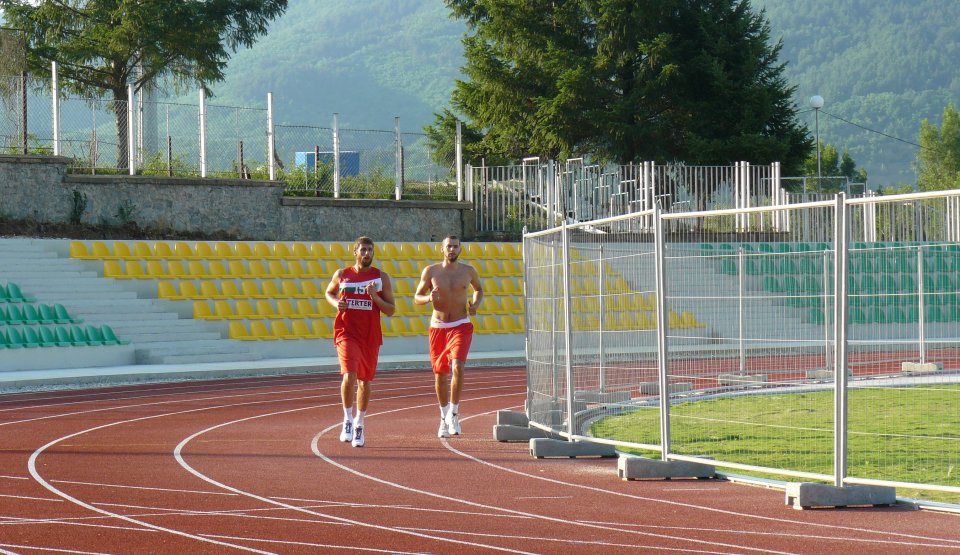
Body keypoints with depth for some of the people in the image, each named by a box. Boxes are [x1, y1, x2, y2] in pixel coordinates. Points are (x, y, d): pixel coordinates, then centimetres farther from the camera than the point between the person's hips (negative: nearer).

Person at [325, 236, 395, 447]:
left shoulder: (381, 277, 1)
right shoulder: (341, 275, 2)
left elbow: (391, 310, 2)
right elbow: (329, 293, 21)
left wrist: (375, 298, -16)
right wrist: (336, 303, -1)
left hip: (371, 336, 2)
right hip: (347, 333, -2)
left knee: (365, 381, 12)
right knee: (349, 376, -21)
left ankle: (359, 425, 28)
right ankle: (348, 420, -5)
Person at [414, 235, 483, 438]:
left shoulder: (468, 271, 3)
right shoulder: (430, 271, 0)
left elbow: (478, 289, 21)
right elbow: (417, 297, 6)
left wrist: (475, 304, 1)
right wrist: (428, 298, -16)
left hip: (461, 326, -1)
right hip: (438, 327, 1)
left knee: (457, 367, -22)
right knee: (440, 374, 7)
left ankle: (454, 413, -13)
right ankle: (444, 417, 25)